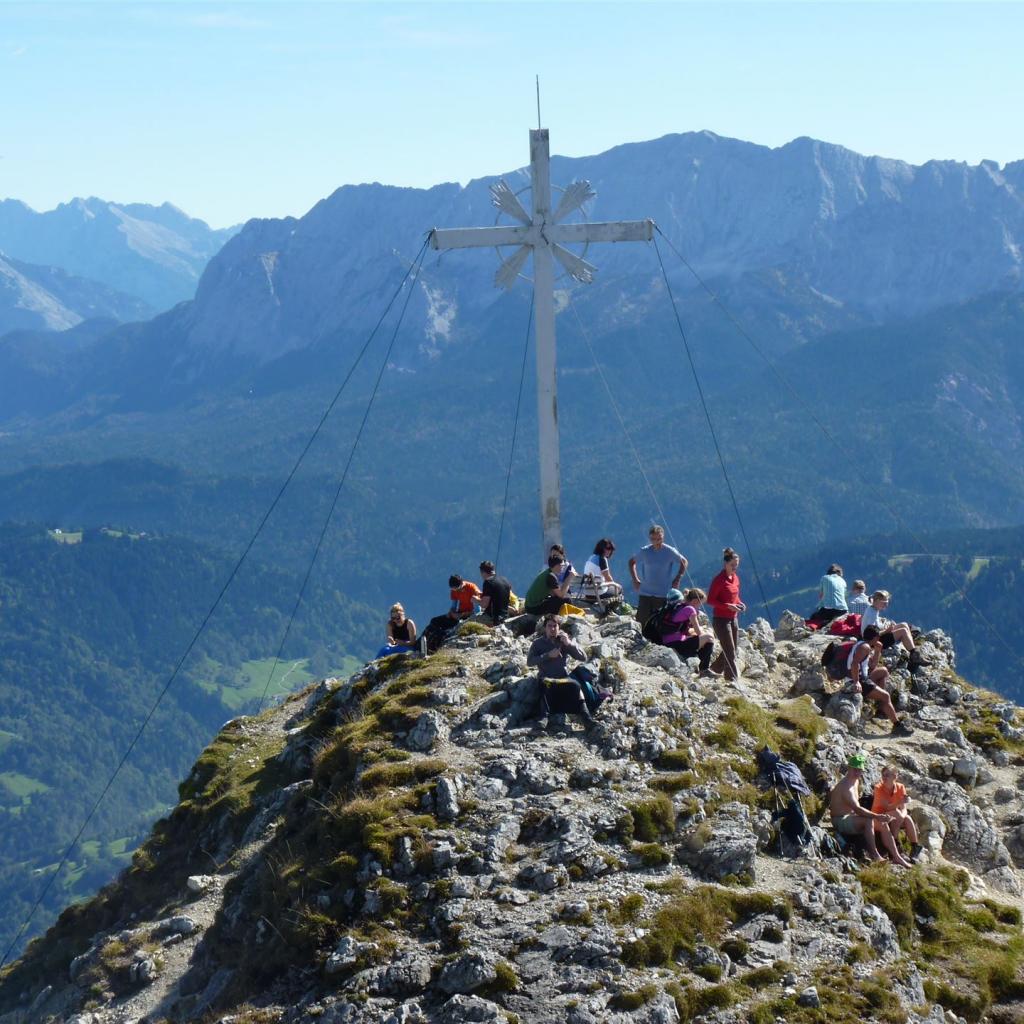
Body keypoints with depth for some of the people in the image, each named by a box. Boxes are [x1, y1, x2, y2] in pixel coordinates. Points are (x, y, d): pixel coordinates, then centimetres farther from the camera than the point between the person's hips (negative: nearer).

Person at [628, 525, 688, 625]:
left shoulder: (670, 551, -5)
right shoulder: (644, 551, 0)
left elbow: (683, 562, 10)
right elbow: (631, 562, 17)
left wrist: (677, 579, 3)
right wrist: (635, 579, 8)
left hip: (663, 594, -1)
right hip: (645, 593, 1)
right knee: (642, 621, -3)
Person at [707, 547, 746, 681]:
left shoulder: (735, 578, 9)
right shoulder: (719, 580, -14)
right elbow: (710, 600, -15)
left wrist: (739, 603, 0)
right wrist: (728, 606, -24)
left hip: (733, 618, 8)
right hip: (721, 619, -8)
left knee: (733, 649, 14)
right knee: (730, 652, -8)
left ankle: (714, 670, 29)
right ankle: (732, 679, -6)